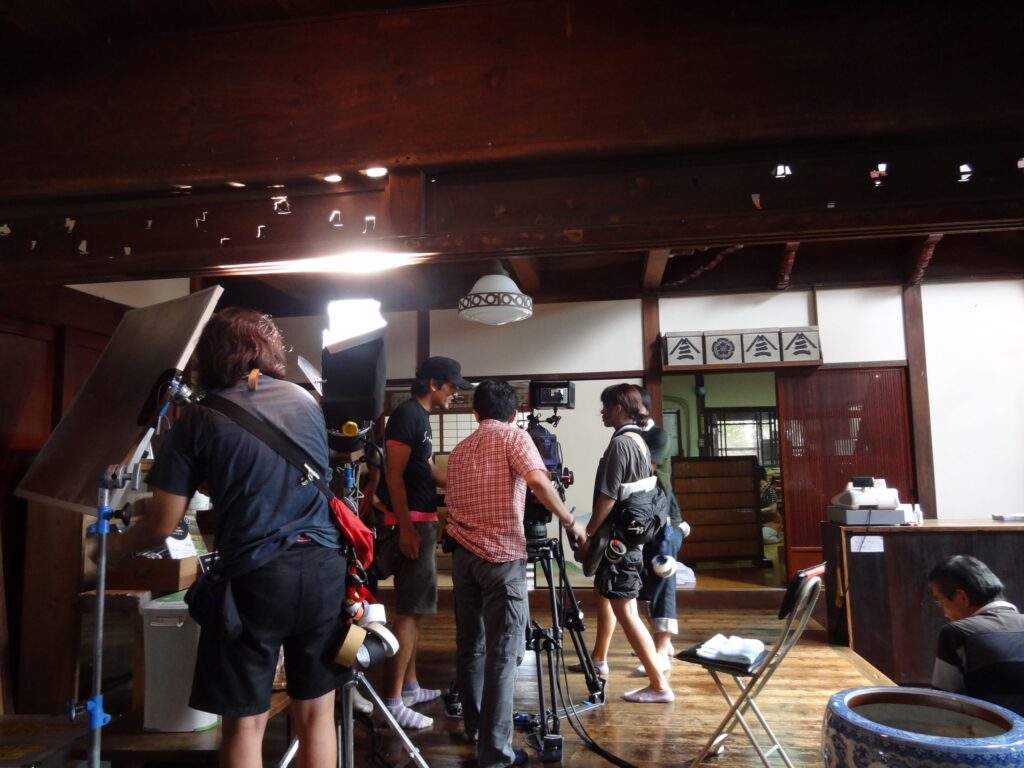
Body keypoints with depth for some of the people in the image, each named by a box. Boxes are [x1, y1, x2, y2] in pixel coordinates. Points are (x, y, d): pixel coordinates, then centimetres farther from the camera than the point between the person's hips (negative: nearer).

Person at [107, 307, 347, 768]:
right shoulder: (306, 401, 9)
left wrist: (115, 547, 21)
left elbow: (162, 525, -2)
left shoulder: (198, 420, -2)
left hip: (254, 576, -3)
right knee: (316, 713, 15)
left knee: (245, 722, 12)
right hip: (323, 567, 4)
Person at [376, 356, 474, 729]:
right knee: (410, 610, -7)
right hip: (411, 524, -10)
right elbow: (394, 475, -19)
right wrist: (405, 527, -22)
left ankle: (410, 687, 25)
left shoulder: (421, 417, 15)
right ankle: (392, 700, -1)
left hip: (423, 521, 10)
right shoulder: (406, 415, -14)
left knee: (413, 608, 15)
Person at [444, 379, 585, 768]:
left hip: (462, 554, 6)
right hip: (501, 556, -6)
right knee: (502, 652, -2)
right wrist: (570, 522, -9)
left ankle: (474, 725, 32)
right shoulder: (515, 437, -2)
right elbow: (538, 481, -18)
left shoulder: (459, 450, 16)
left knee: (470, 644, 17)